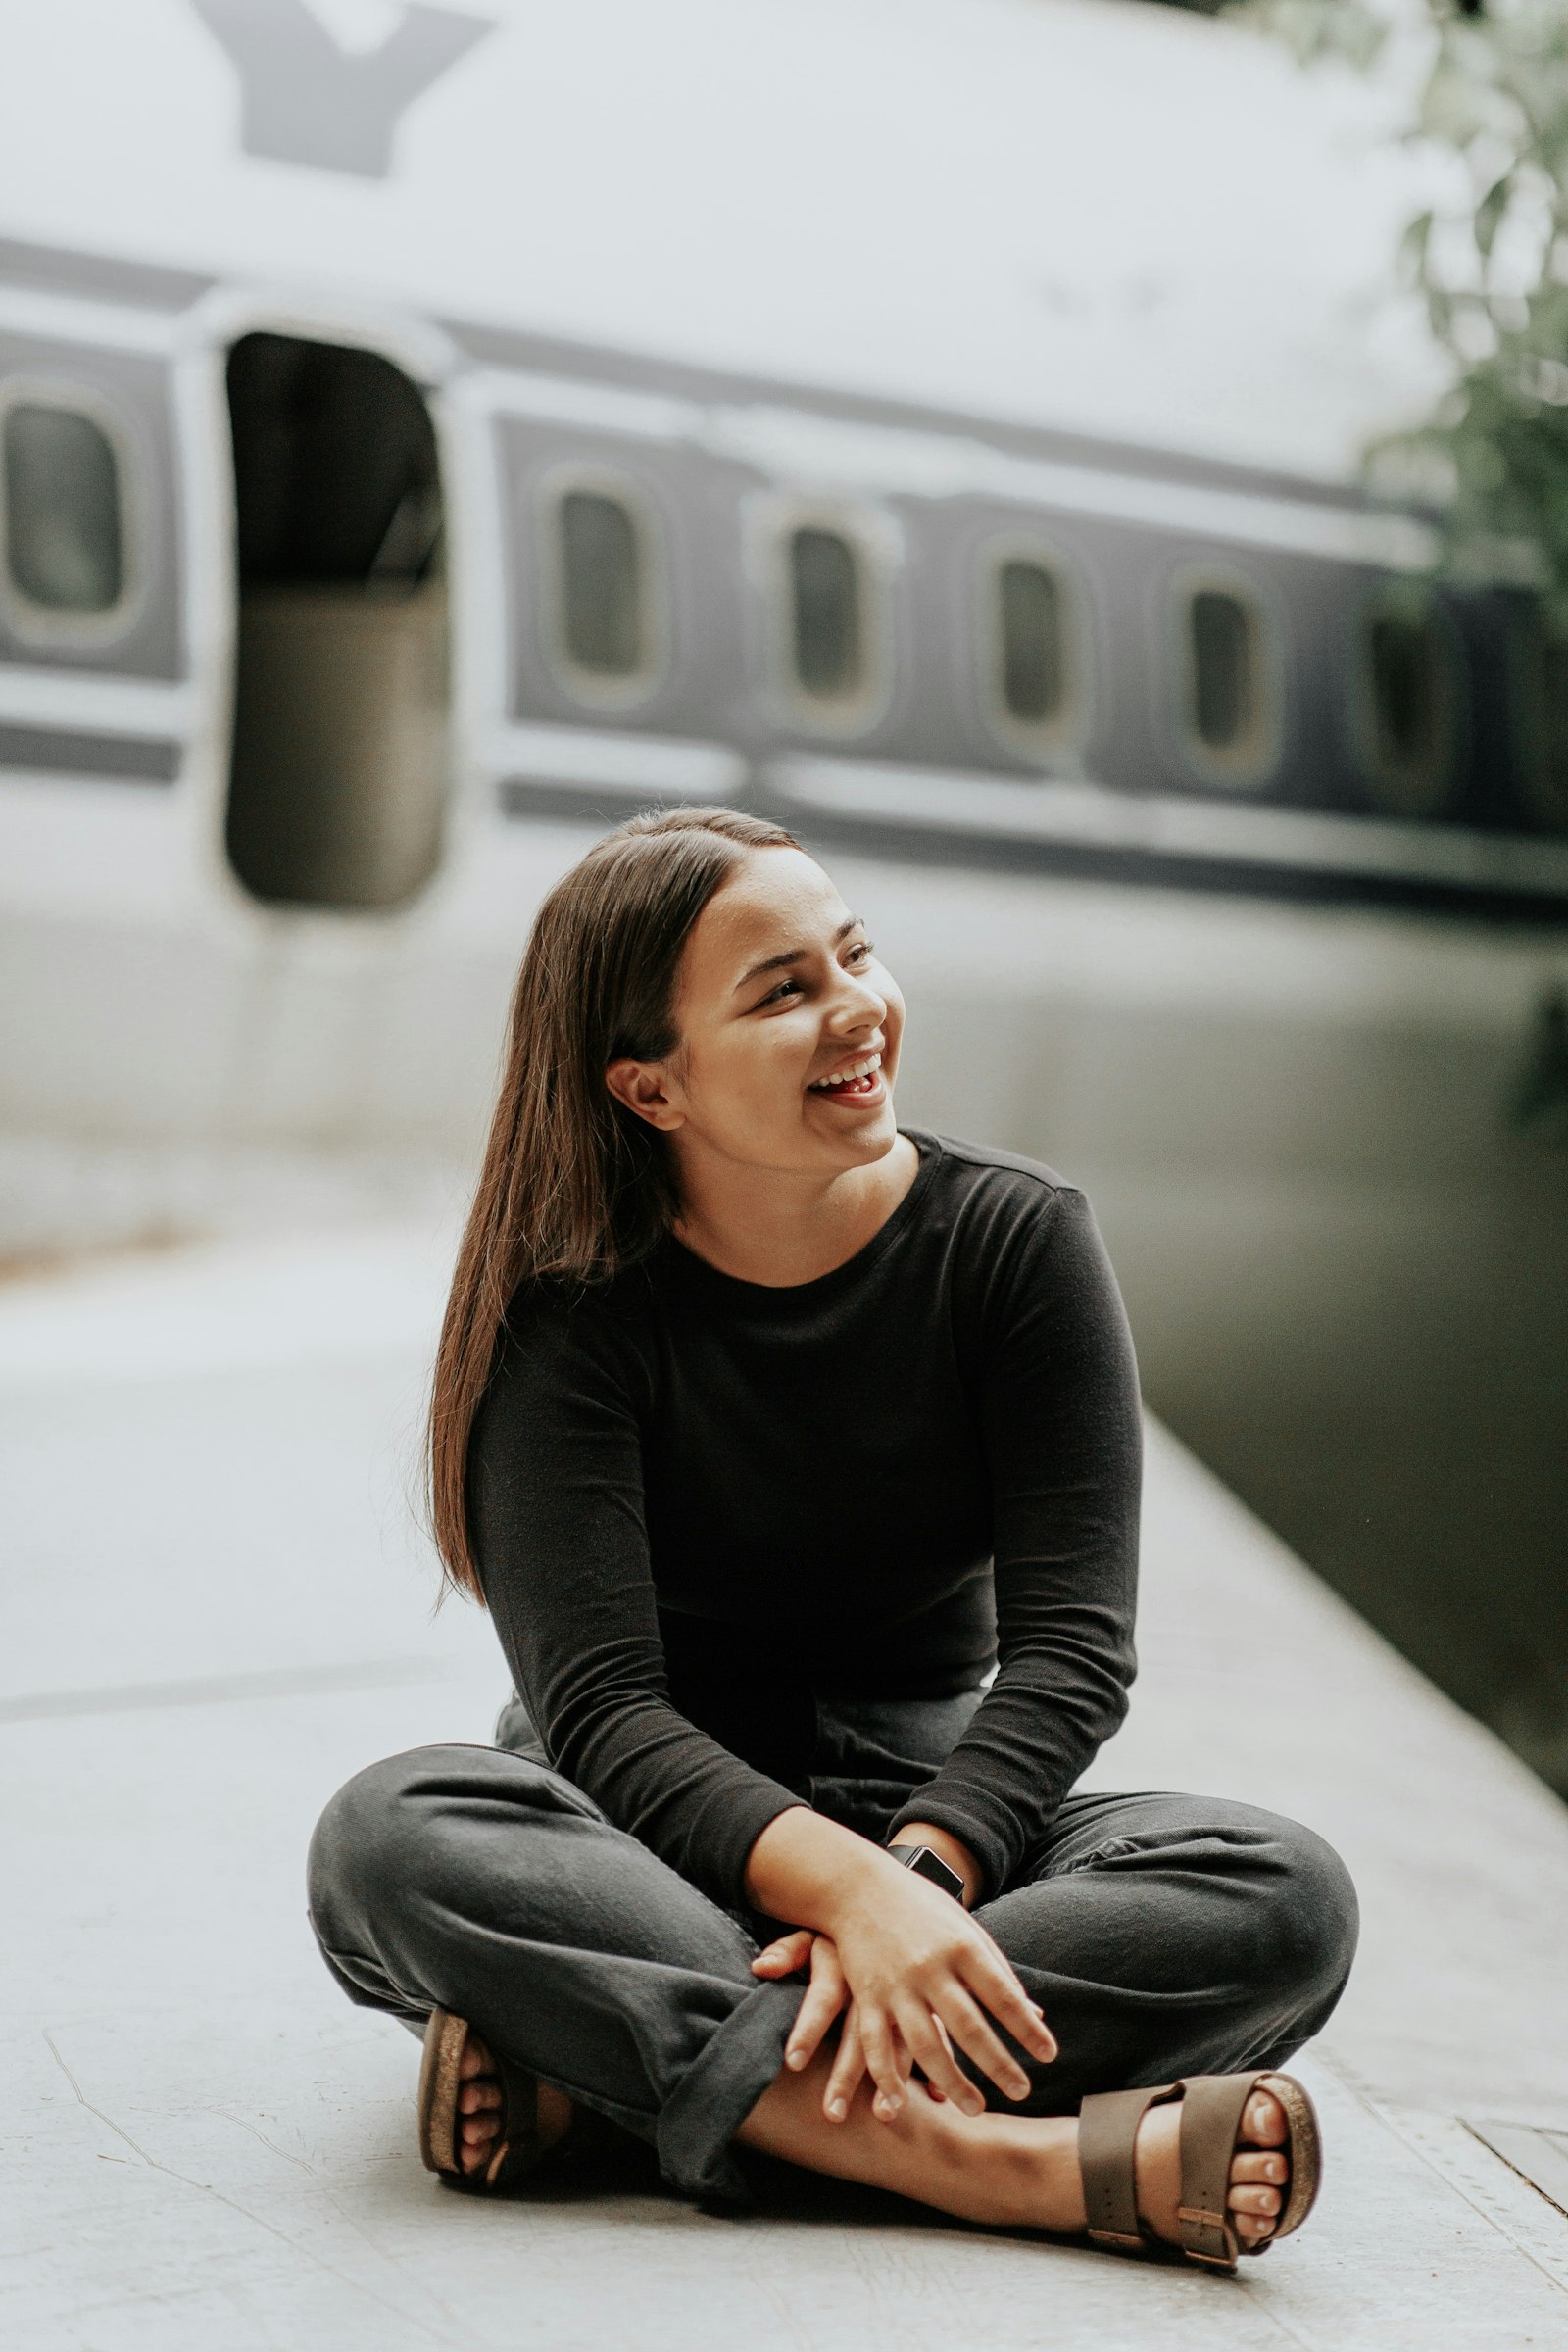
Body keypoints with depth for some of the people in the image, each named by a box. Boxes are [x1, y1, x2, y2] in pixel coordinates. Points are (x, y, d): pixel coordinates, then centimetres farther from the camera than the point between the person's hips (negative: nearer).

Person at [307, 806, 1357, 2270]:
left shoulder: (1017, 1241, -4)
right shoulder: (570, 1306, -10)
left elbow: (1069, 1650, -10)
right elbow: (597, 1702, -20)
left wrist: (919, 1872, -29)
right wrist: (849, 1889, -37)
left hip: (932, 1807, 2)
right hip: (648, 1840, -2)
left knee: (1286, 1899, -26)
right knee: (389, 1834, -34)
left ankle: (591, 2053, -30)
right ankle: (982, 2159, -41)